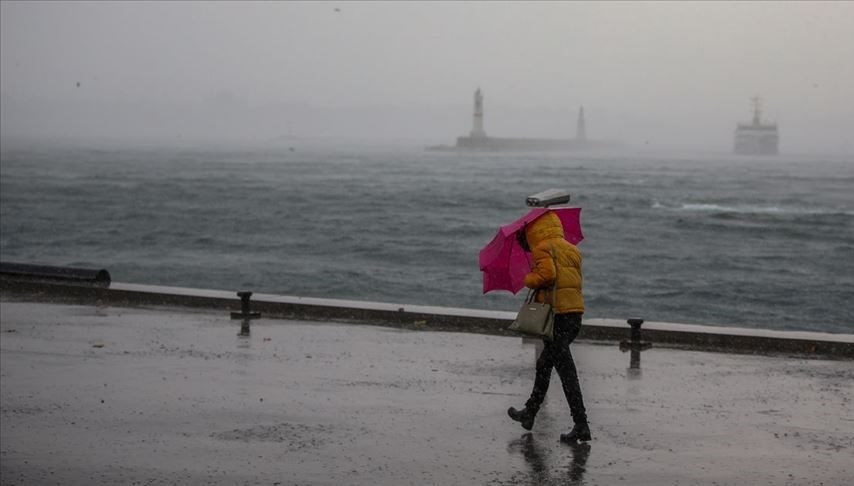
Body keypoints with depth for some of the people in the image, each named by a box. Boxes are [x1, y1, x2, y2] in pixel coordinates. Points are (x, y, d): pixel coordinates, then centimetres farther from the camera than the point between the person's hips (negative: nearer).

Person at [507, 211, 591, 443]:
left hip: (555, 314, -9)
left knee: (566, 371, -8)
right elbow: (575, 280, 15)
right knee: (544, 364, 23)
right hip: (575, 313, 9)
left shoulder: (543, 248, -5)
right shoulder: (572, 249, 19)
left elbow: (547, 274, -21)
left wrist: (529, 280, -2)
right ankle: (530, 413, 34)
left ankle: (581, 425, -11)